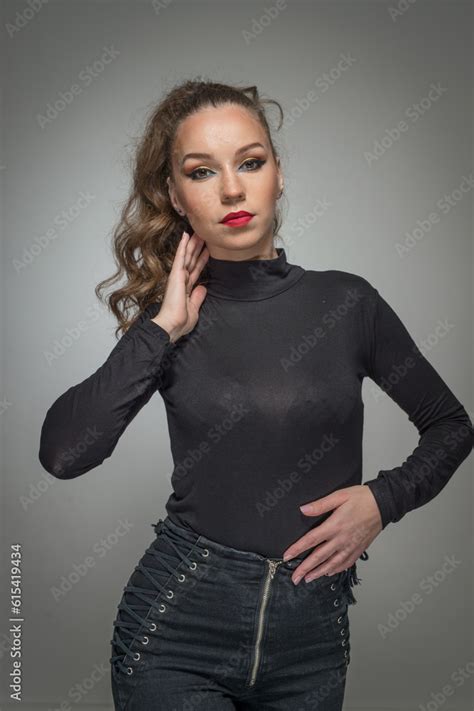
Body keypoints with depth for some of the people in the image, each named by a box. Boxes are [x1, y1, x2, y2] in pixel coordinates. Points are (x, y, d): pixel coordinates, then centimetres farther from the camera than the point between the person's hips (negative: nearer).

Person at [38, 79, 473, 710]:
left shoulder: (347, 303, -3)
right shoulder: (168, 327, -3)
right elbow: (62, 453, -16)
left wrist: (384, 499, -7)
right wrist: (162, 328, -15)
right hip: (178, 617, -1)